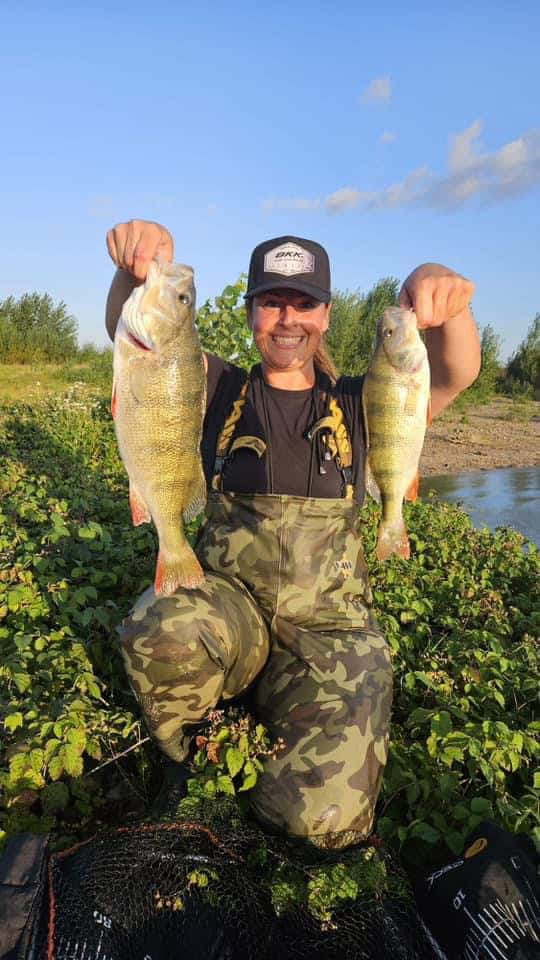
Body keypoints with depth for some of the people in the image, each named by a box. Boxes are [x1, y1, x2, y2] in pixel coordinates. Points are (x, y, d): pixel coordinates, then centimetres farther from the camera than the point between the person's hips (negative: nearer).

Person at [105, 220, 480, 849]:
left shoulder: (355, 404, 6)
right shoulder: (222, 391, 6)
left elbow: (456, 373, -7)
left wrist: (447, 303, -29)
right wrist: (136, 268, -26)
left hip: (331, 627, 0)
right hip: (227, 607, 1)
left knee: (326, 816, -20)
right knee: (160, 631, -34)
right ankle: (184, 768, 0)